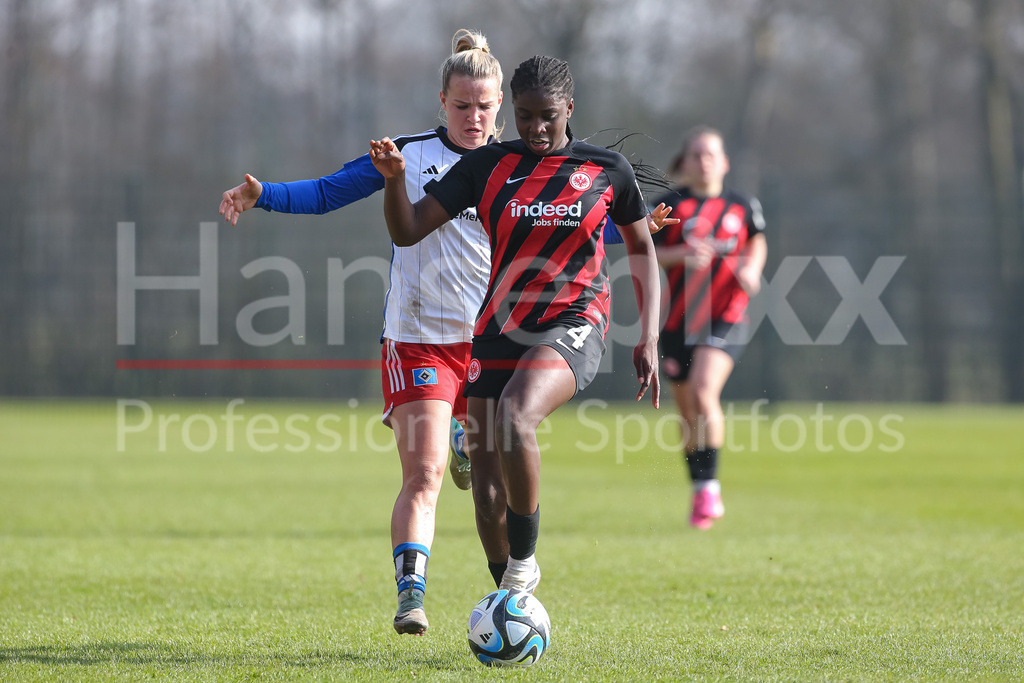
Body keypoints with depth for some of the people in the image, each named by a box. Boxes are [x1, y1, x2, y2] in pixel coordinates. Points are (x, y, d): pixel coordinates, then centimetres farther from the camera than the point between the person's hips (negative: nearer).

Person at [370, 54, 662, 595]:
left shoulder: (607, 169, 1)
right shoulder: (487, 166, 2)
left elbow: (641, 248, 11)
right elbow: (407, 231, 0)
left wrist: (649, 338, 3)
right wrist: (394, 176, -20)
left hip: (572, 326, -3)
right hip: (498, 328, 3)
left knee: (514, 417, -33)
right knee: (487, 486, -1)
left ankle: (523, 562, -17)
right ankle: (510, 598, 22)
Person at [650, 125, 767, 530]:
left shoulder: (742, 207, 5)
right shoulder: (670, 206, 0)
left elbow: (757, 242, 22)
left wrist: (752, 269, 1)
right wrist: (681, 254, -22)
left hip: (725, 318, -1)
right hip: (678, 321, 1)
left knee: (704, 393, -23)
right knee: (688, 413, 7)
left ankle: (709, 487, -16)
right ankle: (701, 496, 23)